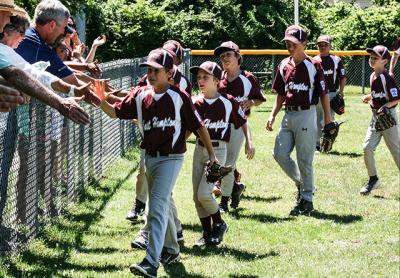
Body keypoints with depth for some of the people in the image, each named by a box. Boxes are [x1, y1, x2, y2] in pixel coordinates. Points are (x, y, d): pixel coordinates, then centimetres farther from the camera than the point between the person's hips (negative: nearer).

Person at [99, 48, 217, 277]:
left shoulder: (179, 97, -11)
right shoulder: (140, 95, 2)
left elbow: (198, 125, -7)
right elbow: (116, 112, 0)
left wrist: (211, 154, -6)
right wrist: (100, 101, -19)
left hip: (171, 158, -6)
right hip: (150, 157, 6)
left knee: (157, 207, -15)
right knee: (163, 205, 19)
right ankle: (171, 250, 38)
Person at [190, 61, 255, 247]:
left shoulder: (228, 102, -6)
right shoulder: (195, 102, 1)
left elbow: (242, 122, 5)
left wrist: (249, 142, -4)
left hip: (217, 150, -4)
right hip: (199, 149, 5)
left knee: (204, 193, -15)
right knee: (197, 197, 5)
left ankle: (219, 224, 9)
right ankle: (207, 233, 20)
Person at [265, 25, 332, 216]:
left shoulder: (313, 66, -7)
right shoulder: (284, 66, 9)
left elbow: (323, 93, -4)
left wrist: (327, 117, -7)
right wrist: (273, 115, 8)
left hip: (306, 116, -6)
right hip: (288, 116, 6)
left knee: (304, 159, -3)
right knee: (280, 154, 1)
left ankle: (307, 199, 7)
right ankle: (301, 183, 23)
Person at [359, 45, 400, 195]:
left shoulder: (386, 78, -17)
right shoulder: (373, 76, 7)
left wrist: (385, 106, -30)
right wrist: (369, 97, 7)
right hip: (376, 116, 8)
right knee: (367, 147, 2)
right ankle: (373, 179, 15)